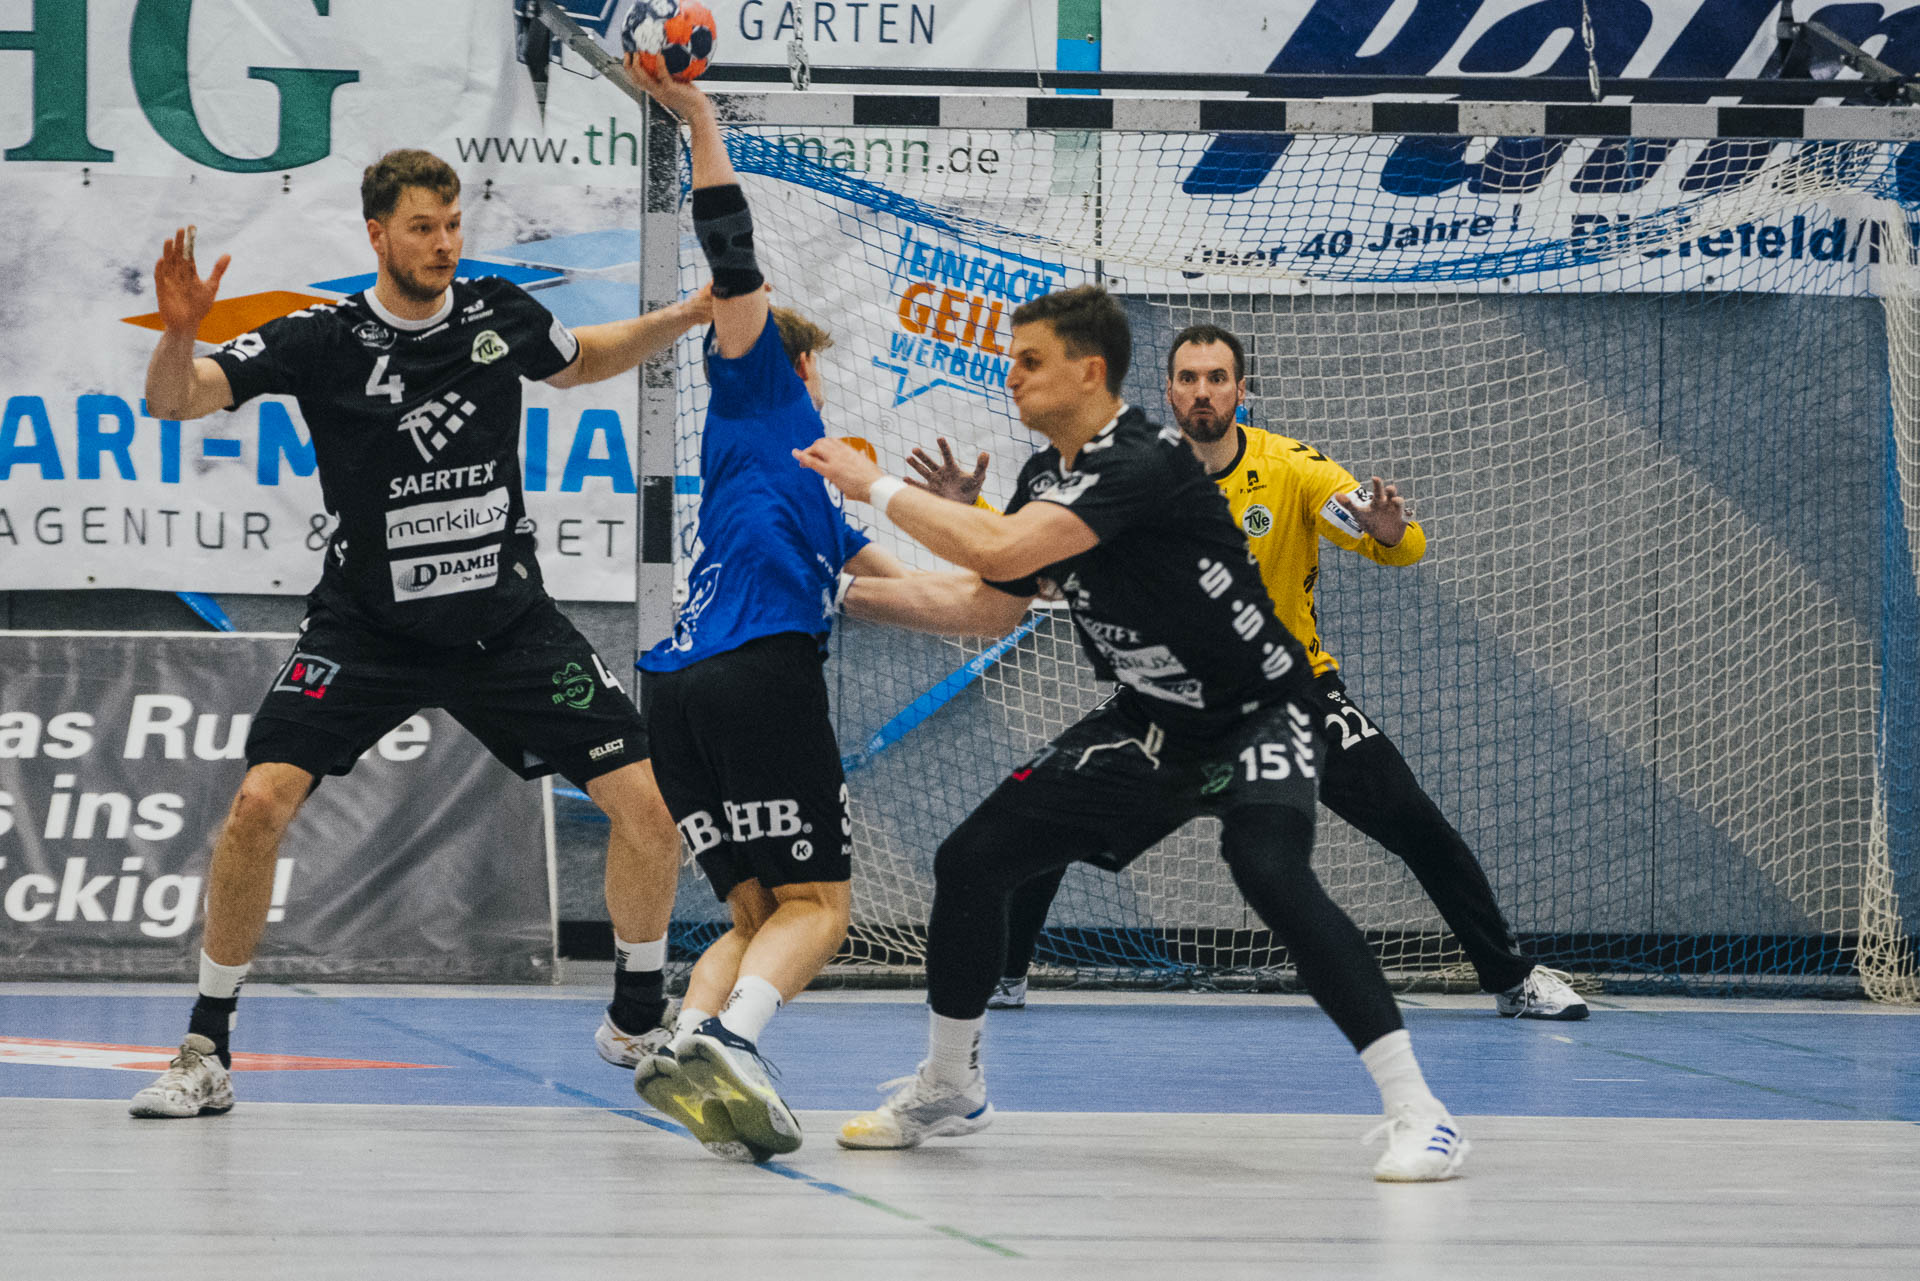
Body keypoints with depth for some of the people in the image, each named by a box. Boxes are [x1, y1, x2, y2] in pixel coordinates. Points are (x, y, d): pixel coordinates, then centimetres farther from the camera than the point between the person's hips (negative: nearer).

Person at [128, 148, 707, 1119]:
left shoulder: (499, 313, -1)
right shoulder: (324, 341, -11)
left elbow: (579, 363, 22)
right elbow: (175, 401, -18)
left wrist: (683, 317, 10)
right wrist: (178, 336, -38)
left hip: (506, 623, 3)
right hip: (366, 628, -3)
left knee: (647, 800, -6)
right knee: (262, 800, -21)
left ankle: (637, 1020, 18)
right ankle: (206, 1053, -6)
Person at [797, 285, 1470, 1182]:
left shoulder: (1142, 464, -26)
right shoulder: (1047, 477, 4)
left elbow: (997, 551, -34)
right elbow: (989, 605, 14)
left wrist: (874, 485, -22)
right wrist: (848, 594, 6)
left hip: (1254, 720, -8)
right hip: (1146, 728, 8)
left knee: (1271, 872, -34)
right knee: (971, 859, -1)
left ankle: (1416, 1111, -28)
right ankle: (947, 1089, 20)